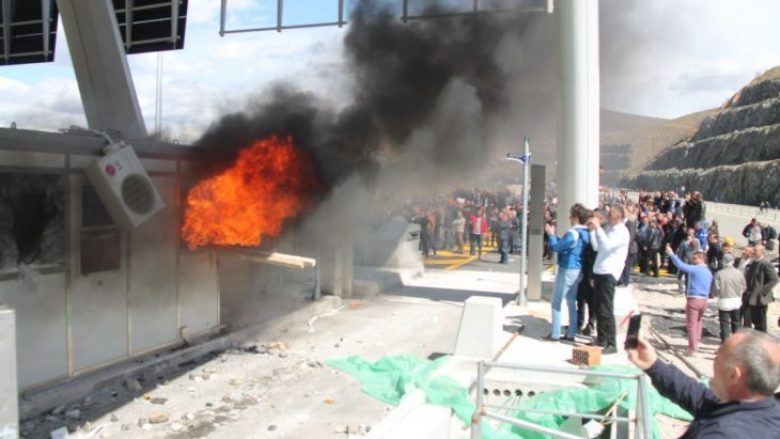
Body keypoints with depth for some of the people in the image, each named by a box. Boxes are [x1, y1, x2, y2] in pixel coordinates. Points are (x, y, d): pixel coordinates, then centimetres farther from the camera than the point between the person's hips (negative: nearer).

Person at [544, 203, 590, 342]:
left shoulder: (573, 233, -20)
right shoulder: (585, 233, 8)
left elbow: (557, 247, -15)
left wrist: (551, 234, -2)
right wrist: (555, 236, 17)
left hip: (567, 270, -9)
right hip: (578, 270, 9)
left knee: (556, 302, 1)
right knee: (571, 302, 14)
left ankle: (555, 334, 3)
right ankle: (571, 333, 18)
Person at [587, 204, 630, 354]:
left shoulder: (622, 232, -11)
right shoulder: (606, 228, 13)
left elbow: (607, 245, -24)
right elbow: (596, 247, 12)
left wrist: (598, 227, -20)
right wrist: (592, 229, 4)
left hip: (609, 274, -8)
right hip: (599, 272, 8)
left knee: (606, 310, -5)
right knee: (598, 308, 13)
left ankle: (611, 344, 3)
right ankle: (601, 339, 24)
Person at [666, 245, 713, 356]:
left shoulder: (695, 269, -13)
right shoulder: (709, 272, 12)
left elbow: (680, 265, -22)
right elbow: (709, 288, 19)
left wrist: (671, 254, -17)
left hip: (693, 299, -8)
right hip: (704, 300, 8)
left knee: (691, 324, -1)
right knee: (698, 322, 23)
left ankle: (692, 348, 2)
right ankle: (696, 344, 31)